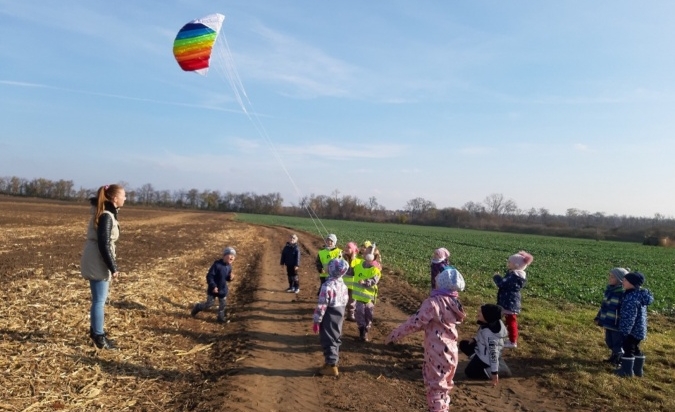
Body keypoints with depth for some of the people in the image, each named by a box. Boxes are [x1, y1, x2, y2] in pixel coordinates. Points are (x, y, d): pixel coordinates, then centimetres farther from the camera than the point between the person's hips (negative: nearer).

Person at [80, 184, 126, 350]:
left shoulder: (106, 213, 10)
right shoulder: (106, 216, -20)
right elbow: (103, 244, -23)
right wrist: (113, 267, -18)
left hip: (95, 262, 10)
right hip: (97, 263, -10)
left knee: (98, 299, 19)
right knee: (99, 300, -1)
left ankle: (95, 331, 32)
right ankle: (99, 337, 7)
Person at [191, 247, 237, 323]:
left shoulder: (229, 266, -3)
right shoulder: (217, 264, -26)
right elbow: (209, 276, -23)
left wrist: (230, 278, -13)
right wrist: (213, 286, -26)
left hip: (223, 289, 6)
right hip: (213, 289, -6)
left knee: (222, 304, 13)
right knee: (209, 303, 4)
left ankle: (221, 317, 32)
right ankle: (197, 307, 31)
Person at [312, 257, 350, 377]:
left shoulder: (327, 285, -24)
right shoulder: (343, 284, 1)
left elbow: (322, 305, -22)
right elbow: (345, 301, 9)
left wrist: (316, 320, -15)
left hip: (329, 315, -8)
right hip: (339, 314, 8)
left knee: (328, 340, 3)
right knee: (335, 338, 19)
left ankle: (331, 366, 10)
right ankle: (332, 361, 32)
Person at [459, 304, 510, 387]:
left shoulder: (489, 333, -36)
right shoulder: (491, 323, -9)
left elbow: (493, 353, -34)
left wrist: (494, 373, -31)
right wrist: (474, 339, -2)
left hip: (485, 357, -9)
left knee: (469, 373, 7)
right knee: (463, 344, 20)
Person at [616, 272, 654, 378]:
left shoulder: (632, 297, -26)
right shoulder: (640, 294, 5)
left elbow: (629, 317, -25)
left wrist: (625, 331, -19)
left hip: (632, 330, -9)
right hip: (638, 329, 9)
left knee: (628, 349, 3)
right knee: (635, 348, 20)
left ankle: (627, 370, 14)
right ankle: (638, 369, 30)